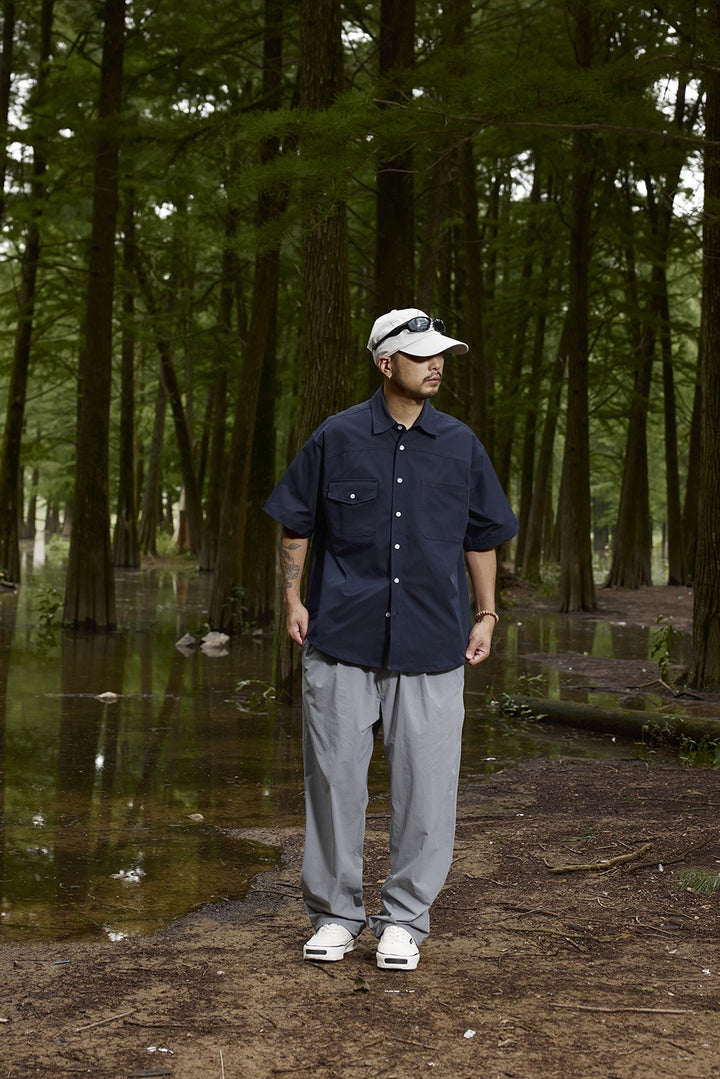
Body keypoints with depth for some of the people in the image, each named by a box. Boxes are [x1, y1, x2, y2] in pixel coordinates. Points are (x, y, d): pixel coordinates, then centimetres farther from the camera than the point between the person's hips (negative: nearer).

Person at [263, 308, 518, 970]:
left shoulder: (461, 445, 8)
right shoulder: (336, 438, 3)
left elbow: (481, 536, 16)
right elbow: (297, 523, 12)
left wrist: (486, 614, 11)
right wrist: (293, 600, 5)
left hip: (431, 643, 1)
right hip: (342, 640, -1)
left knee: (425, 785, 0)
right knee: (336, 778, 5)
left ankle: (405, 918, 14)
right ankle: (336, 913, 20)